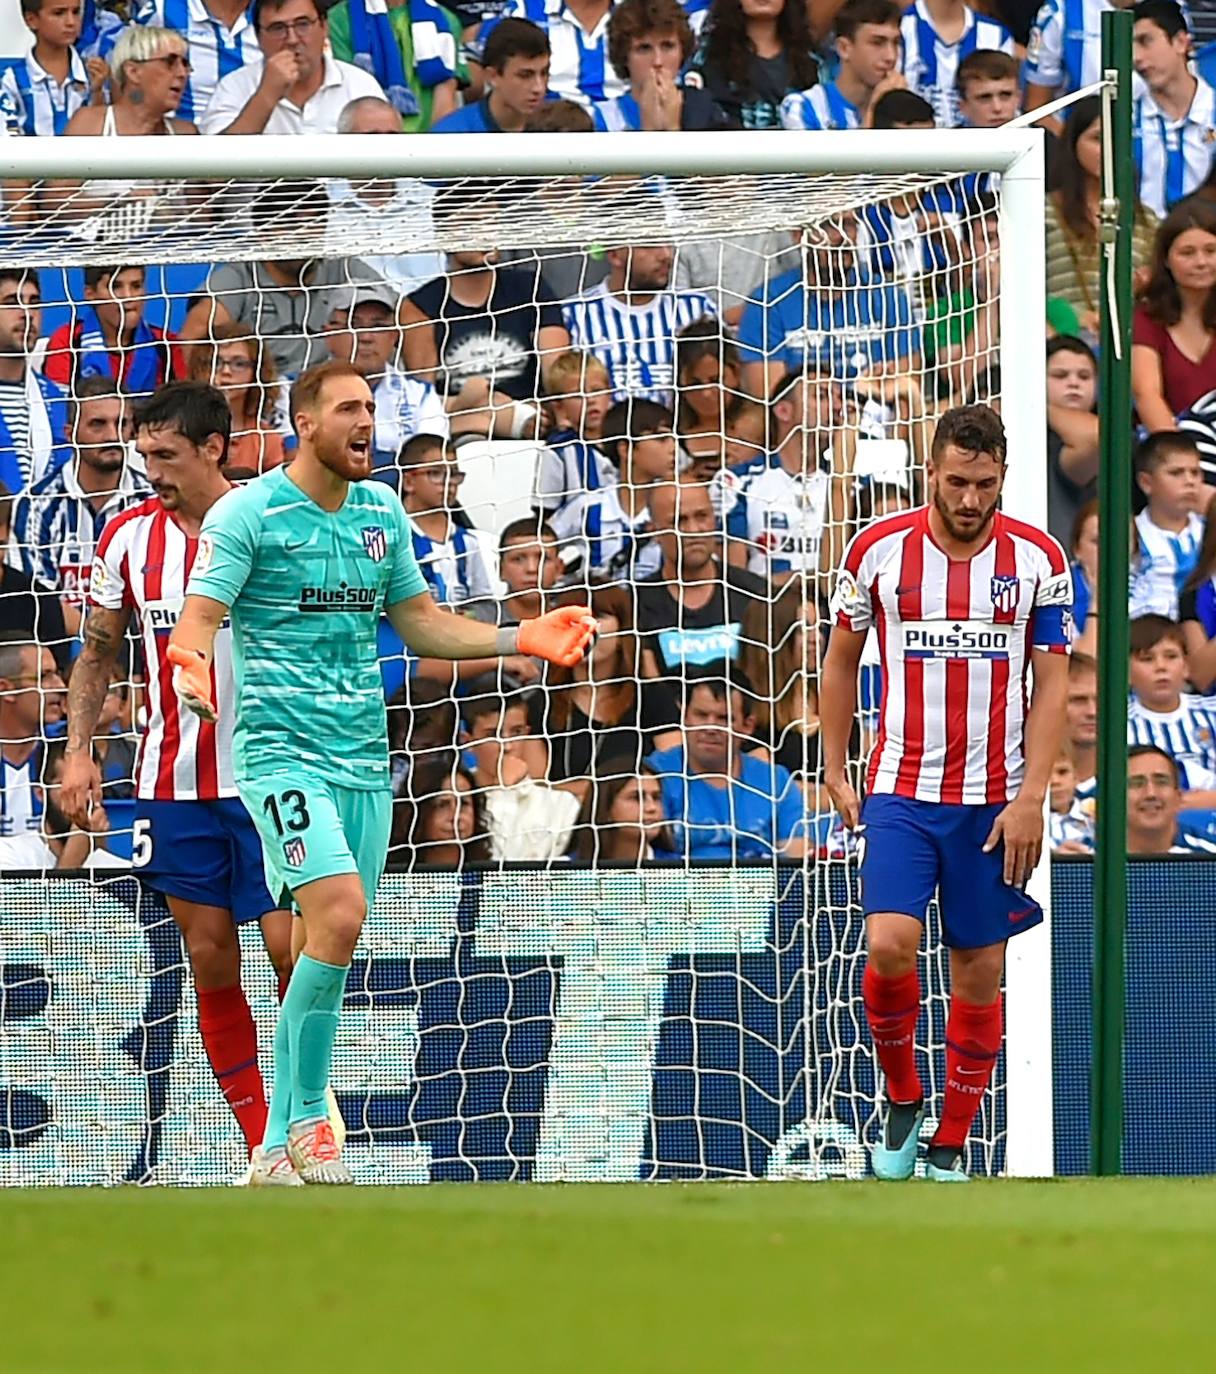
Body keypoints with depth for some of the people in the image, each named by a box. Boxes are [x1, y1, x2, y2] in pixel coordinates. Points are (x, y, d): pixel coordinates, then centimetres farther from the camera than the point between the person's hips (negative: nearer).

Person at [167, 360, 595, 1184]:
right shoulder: (247, 514, -6)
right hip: (282, 747, -6)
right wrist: (193, 664, -35)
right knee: (339, 913, -23)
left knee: (332, 941, 5)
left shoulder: (383, 514, 13)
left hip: (363, 756, 6)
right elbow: (198, 621, -12)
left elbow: (422, 622, 22)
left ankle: (282, 1148, 13)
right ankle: (305, 1119, -12)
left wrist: (524, 639, 11)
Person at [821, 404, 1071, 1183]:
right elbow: (842, 660, 11)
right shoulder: (879, 551, -1)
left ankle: (951, 1149, 14)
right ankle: (902, 1098, 7)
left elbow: (1052, 682, 1)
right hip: (901, 791, -1)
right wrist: (836, 773, 7)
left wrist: (1031, 797, -7)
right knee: (890, 944, -18)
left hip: (994, 800, 1)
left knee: (980, 970, 4)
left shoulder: (1038, 559, -1)